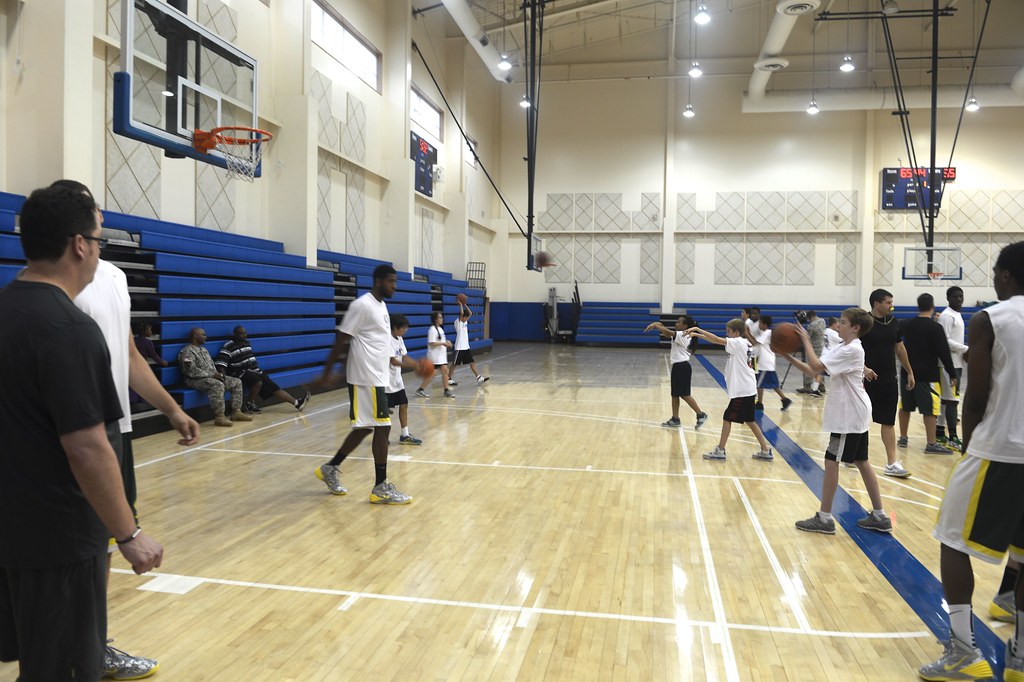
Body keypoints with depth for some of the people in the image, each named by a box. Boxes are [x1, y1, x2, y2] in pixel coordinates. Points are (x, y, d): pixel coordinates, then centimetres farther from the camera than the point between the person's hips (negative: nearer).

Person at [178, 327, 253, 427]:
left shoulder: (204, 350, 21)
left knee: (237, 382, 1)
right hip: (196, 380, -10)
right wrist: (211, 375, -19)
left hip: (212, 377, 10)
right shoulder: (187, 351, -9)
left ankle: (236, 412, -5)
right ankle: (219, 417, -38)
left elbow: (212, 365, 24)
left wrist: (217, 374, 1)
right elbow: (192, 371, -20)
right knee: (218, 385, -38)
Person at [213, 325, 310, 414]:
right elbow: (220, 362, -19)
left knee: (272, 386, -3)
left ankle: (296, 403, -11)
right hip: (240, 373, -8)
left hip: (254, 371, 8)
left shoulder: (246, 343, 14)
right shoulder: (229, 346, -10)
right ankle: (250, 404, -10)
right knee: (258, 382, -34)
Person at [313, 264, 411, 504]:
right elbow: (342, 340, -14)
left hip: (376, 376, 10)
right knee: (382, 427, -7)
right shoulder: (362, 305, -15)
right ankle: (381, 488, 1)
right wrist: (327, 372, -14)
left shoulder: (381, 306, 15)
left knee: (366, 427, 14)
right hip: (366, 378, -10)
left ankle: (330, 468, 26)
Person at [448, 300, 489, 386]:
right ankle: (449, 379, 11)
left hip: (466, 347, 8)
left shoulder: (465, 321, 11)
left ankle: (479, 378, 7)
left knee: (472, 362, 6)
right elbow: (461, 313, -26)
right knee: (454, 364, 1)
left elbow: (470, 313, 11)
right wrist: (460, 304, -13)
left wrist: (465, 304, 6)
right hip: (459, 348, -8)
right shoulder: (457, 322, -12)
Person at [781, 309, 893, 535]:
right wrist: (788, 357, -3)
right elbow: (811, 371, 7)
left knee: (831, 461, -5)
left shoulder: (852, 350, -18)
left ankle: (824, 518, 2)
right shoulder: (841, 349, 13)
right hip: (854, 415, 10)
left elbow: (816, 366, -26)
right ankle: (879, 516, 20)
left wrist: (806, 341, -15)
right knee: (861, 462, 13)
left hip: (849, 416, -10)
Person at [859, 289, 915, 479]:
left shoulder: (893, 322, 7)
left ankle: (892, 463, 7)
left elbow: (899, 348, 17)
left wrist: (909, 372, 18)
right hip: (868, 378, -5)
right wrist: (863, 368, -28)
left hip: (889, 380, 5)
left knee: (888, 422, 5)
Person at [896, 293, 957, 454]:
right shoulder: (935, 327, -11)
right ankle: (931, 444, -2)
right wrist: (952, 374, -6)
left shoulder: (907, 324, 4)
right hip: (927, 374, -5)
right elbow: (944, 353, -12)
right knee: (929, 409, -3)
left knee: (906, 406, 13)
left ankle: (903, 438, 21)